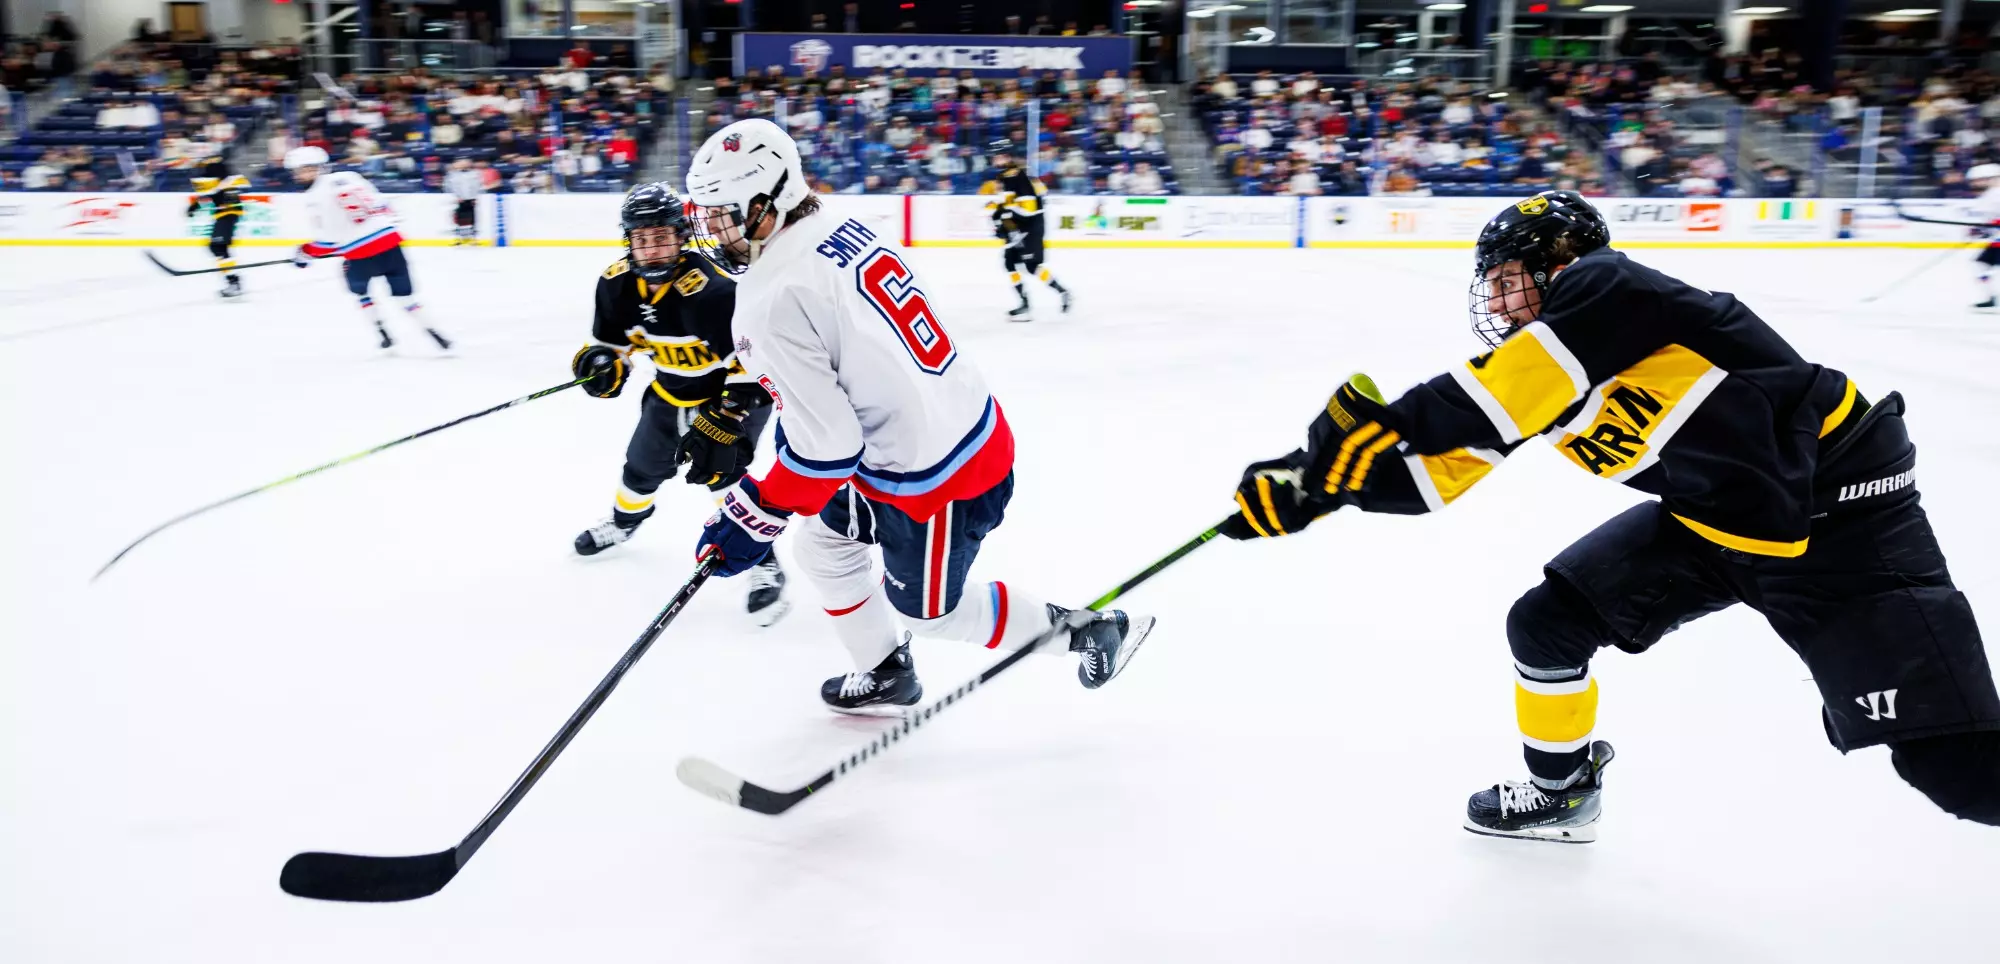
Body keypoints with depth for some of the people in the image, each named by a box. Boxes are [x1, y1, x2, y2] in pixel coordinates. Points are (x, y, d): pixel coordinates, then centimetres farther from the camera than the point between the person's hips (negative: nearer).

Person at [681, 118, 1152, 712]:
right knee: (824, 544, 24)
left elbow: (826, 450, -25)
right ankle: (887, 676, 42)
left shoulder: (774, 302, -26)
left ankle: (1085, 627, 29)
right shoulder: (843, 228, 0)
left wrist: (753, 517, -13)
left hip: (934, 476, -9)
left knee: (929, 610, 16)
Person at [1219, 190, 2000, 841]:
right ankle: (1561, 792, 27)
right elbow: (1439, 465, 3)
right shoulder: (1520, 377, 3)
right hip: (1714, 519, 8)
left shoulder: (1606, 285, -20)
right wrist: (1315, 484, -5)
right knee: (1547, 621, 5)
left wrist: (1388, 421, -37)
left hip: (1839, 511, -8)